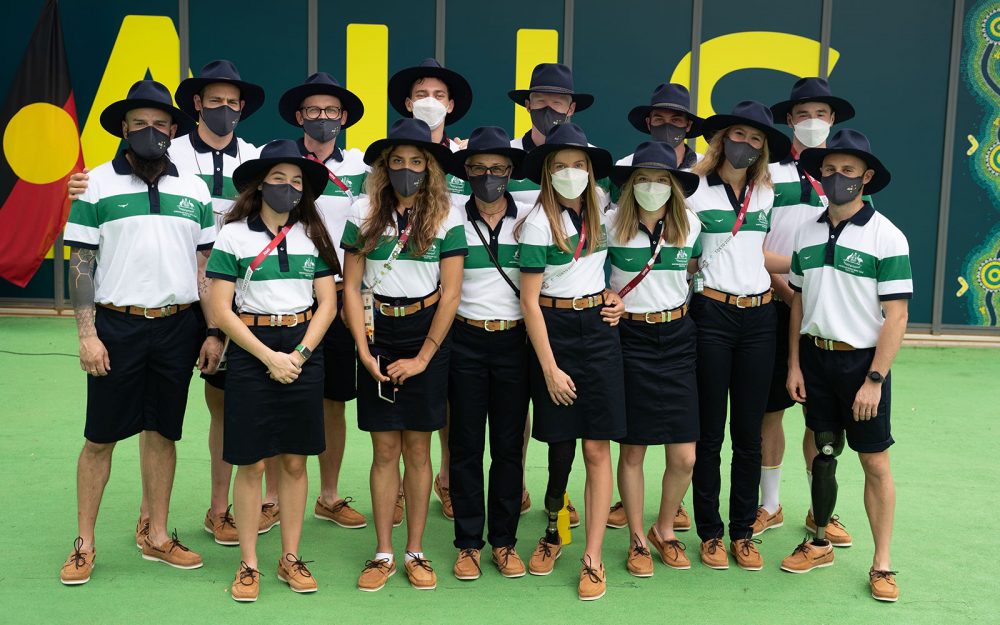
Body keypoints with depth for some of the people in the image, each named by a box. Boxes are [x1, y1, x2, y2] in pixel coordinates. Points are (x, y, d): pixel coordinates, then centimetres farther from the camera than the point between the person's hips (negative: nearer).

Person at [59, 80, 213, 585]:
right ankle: (84, 544, 18)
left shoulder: (193, 189, 8)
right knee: (100, 436, 4)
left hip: (178, 327, 3)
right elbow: (81, 263, -2)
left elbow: (206, 264, 10)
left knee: (162, 432, 10)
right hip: (116, 325, -2)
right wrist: (86, 333, -9)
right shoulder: (98, 183, 0)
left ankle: (156, 537, 23)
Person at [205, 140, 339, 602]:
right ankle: (248, 564, 15)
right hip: (251, 351, -2)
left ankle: (291, 558, 20)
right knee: (251, 463, 2)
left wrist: (299, 355, -8)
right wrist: (270, 357, -12)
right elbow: (220, 310, -6)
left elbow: (327, 304, 4)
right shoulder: (232, 235, -2)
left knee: (295, 461, 8)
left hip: (304, 350, 3)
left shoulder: (313, 235, 7)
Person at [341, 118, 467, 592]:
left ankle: (415, 551, 18)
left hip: (427, 335, -1)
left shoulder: (446, 217, -2)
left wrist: (422, 357, -9)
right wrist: (364, 352, -7)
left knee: (417, 448, 5)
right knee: (385, 449, 4)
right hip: (378, 334, 1)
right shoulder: (364, 214, 2)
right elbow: (351, 286, 1)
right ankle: (383, 553, 16)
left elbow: (450, 293, -5)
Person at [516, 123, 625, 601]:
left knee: (598, 450, 0)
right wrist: (550, 368, -13)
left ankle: (593, 559, 8)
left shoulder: (600, 208, 4)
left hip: (600, 328, 4)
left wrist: (617, 296, 5)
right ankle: (552, 534, 31)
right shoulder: (538, 223, -9)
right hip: (554, 331, -3)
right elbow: (529, 300, -11)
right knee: (561, 447, 5)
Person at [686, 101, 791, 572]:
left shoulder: (765, 194, 13)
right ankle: (710, 533, 16)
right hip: (710, 315, -4)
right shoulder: (695, 191, -2)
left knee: (749, 432, 9)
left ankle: (743, 532, 21)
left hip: (758, 316, 4)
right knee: (709, 432, 4)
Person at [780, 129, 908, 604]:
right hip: (815, 356, 4)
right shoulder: (807, 232, 4)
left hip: (863, 362, -4)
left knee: (875, 462, 5)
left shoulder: (887, 236, -11)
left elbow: (896, 316, -12)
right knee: (823, 453, 15)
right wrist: (794, 364, 5)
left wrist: (875, 380, -16)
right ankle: (819, 544, 30)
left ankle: (882, 563, 18)